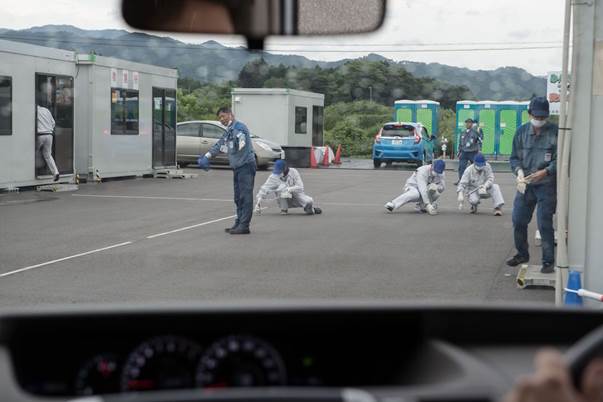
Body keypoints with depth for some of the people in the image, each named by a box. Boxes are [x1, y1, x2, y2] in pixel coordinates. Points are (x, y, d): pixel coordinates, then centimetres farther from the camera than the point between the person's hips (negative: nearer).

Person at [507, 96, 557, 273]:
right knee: (518, 220, 10)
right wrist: (519, 170, -11)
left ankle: (548, 261, 5)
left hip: (546, 186, -4)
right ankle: (522, 254, 30)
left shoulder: (555, 132, -6)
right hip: (525, 184, 4)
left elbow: (560, 159, -7)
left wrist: (546, 172, -21)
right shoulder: (522, 131, 5)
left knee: (545, 224, -5)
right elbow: (514, 157, 9)